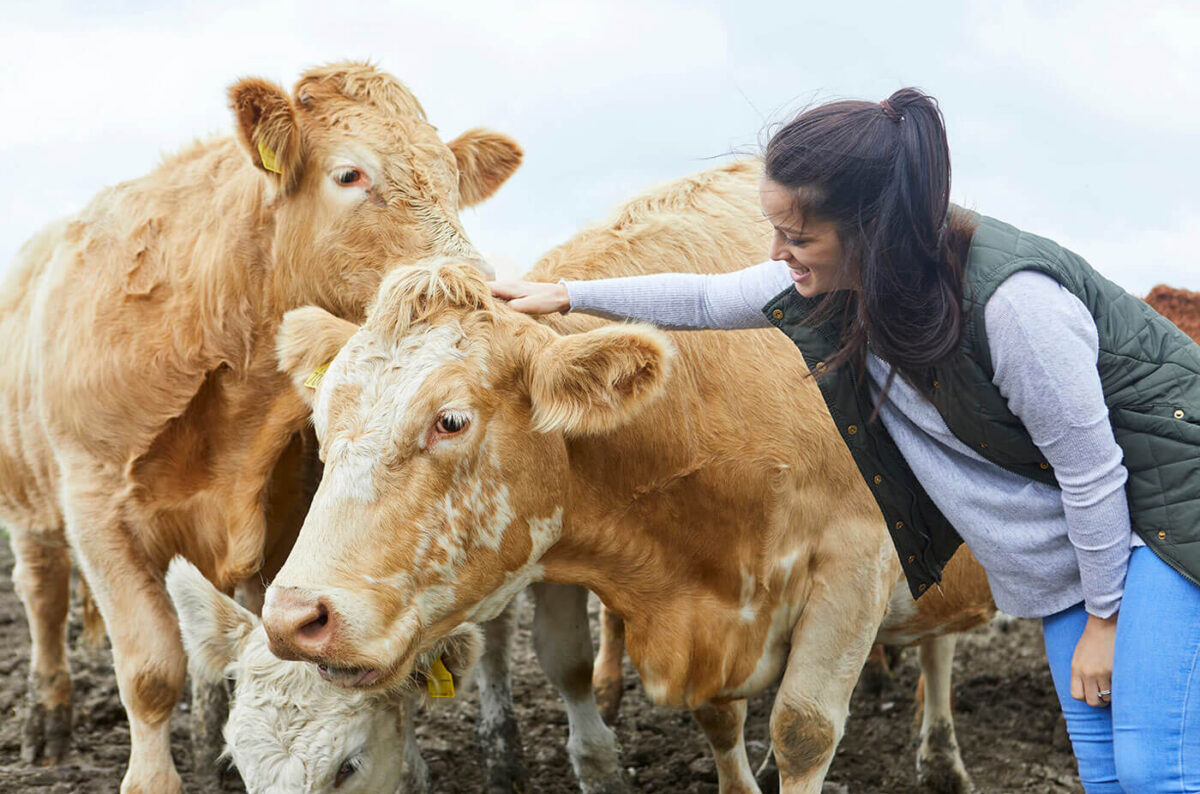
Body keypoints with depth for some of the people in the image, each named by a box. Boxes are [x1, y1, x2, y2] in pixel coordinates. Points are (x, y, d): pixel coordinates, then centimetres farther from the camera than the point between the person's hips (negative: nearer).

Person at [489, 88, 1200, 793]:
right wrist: (567, 296, 13)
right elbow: (706, 300, 9)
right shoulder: (834, 278, -8)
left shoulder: (1010, 296, -31)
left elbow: (1090, 468, -22)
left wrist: (1103, 617, -13)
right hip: (1062, 537, 7)